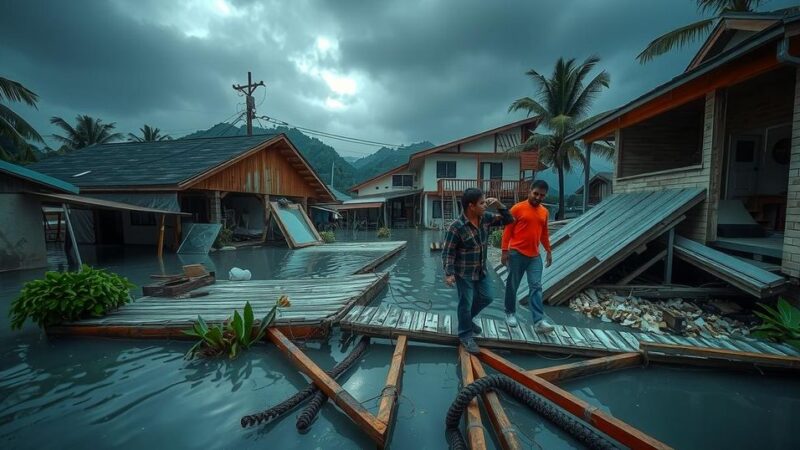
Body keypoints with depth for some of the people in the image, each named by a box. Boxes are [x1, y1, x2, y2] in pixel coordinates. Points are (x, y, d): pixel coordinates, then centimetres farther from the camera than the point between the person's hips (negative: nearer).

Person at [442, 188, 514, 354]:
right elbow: (447, 251, -19)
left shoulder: (486, 218, -5)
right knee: (466, 303, 5)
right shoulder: (456, 227, -24)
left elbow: (508, 220, 5)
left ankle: (467, 319, 43)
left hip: (481, 270, 7)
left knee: (486, 298, 18)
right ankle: (465, 335, 27)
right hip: (464, 272, -7)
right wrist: (449, 273, -23)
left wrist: (499, 205, -11)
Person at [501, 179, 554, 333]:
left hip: (535, 256, 4)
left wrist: (548, 251, 17)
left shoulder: (544, 212, 9)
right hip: (516, 253, -4)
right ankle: (510, 313, 25)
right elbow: (508, 230, -7)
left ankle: (539, 321, -1)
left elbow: (544, 233, 19)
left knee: (536, 286, -1)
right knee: (512, 285, 7)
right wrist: (505, 251, -11)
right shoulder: (517, 208, -7)